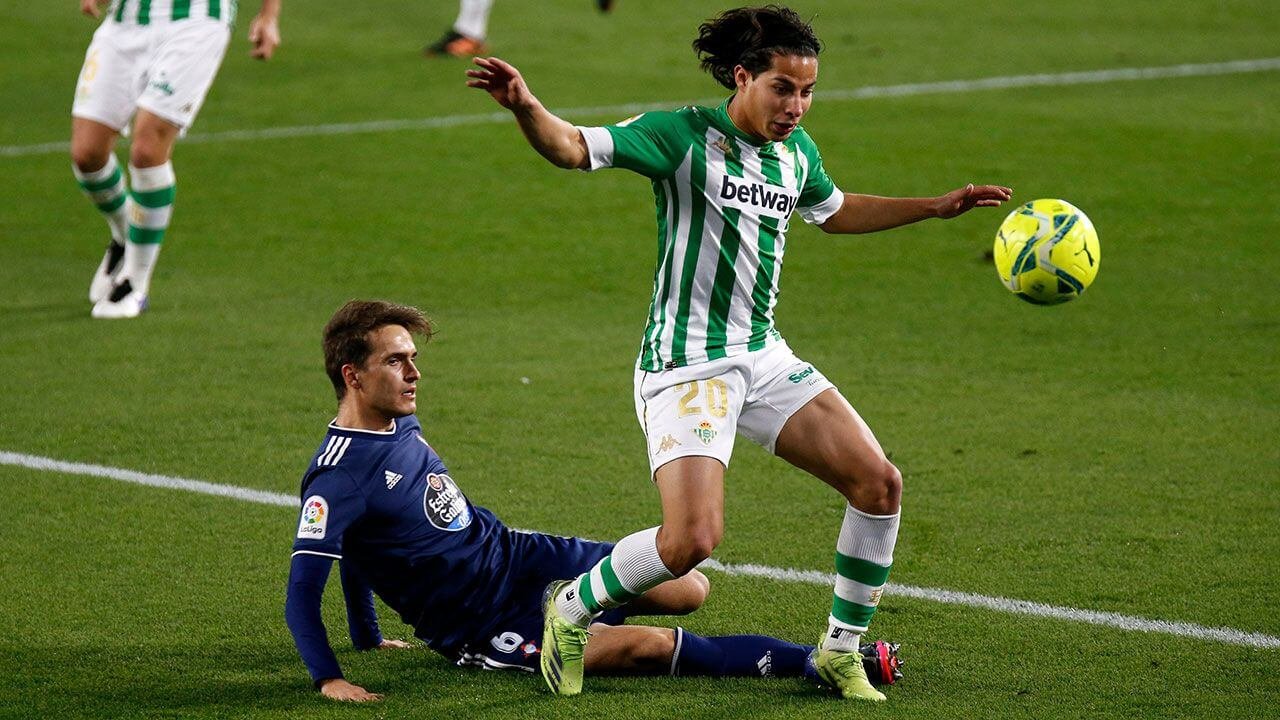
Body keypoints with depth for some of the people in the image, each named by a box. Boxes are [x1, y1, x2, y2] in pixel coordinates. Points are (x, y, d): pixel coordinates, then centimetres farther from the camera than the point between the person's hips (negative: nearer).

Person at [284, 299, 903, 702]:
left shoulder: (401, 424, 5)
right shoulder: (337, 477, -22)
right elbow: (301, 593, -24)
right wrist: (329, 678, -37)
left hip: (517, 556, 8)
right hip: (480, 630, -8)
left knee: (688, 589, 0)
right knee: (650, 646, -22)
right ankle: (817, 662, -17)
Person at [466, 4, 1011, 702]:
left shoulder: (796, 152, 9)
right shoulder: (684, 136, -13)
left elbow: (835, 211, 32)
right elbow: (573, 147, -23)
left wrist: (936, 206, 30)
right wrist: (524, 106, -44)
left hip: (764, 357, 8)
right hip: (686, 364, -8)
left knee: (879, 483, -1)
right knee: (692, 539, -22)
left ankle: (840, 654, 16)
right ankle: (571, 609, 6)